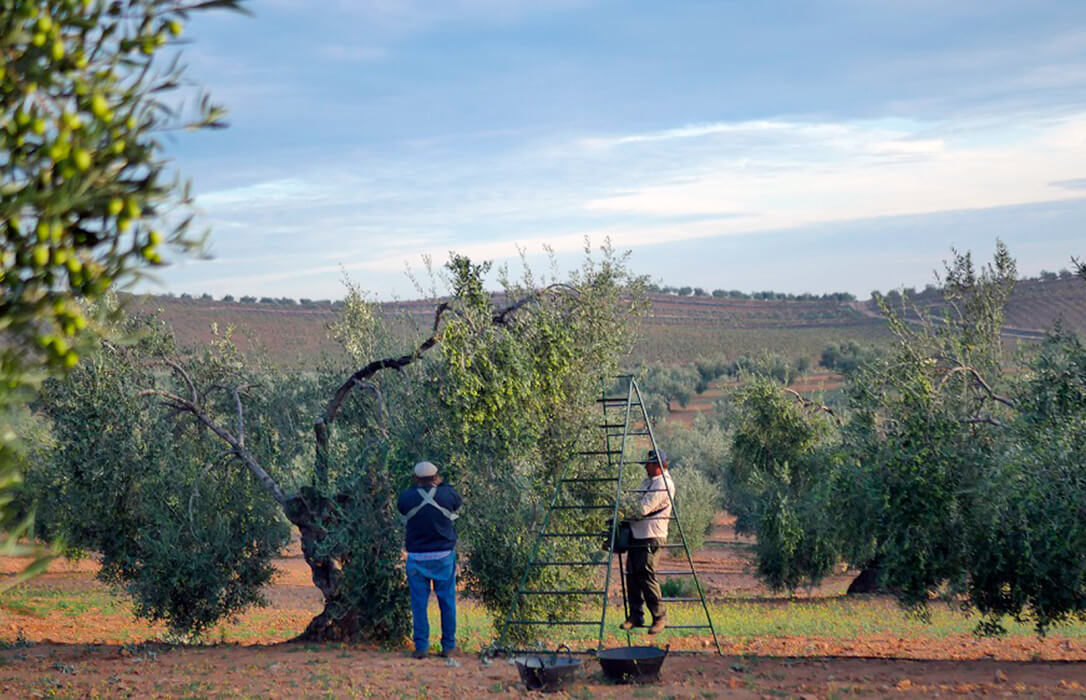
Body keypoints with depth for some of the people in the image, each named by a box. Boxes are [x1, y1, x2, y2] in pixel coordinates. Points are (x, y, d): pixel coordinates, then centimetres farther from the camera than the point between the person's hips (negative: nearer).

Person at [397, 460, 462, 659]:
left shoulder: (407, 497, -8)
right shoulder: (447, 494, -7)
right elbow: (457, 503, 15)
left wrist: (417, 487, 19)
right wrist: (441, 485, 27)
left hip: (417, 558, 0)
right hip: (444, 556, 0)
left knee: (419, 603, 6)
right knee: (447, 602, 10)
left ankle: (421, 646, 3)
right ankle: (448, 646, 12)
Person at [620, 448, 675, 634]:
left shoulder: (664, 485, -13)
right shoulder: (649, 481, 19)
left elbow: (643, 508, -19)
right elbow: (634, 504, 24)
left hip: (650, 537, -10)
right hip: (637, 535, 10)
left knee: (646, 576, -11)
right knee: (633, 575, 8)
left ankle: (660, 616, -2)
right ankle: (636, 616, 13)